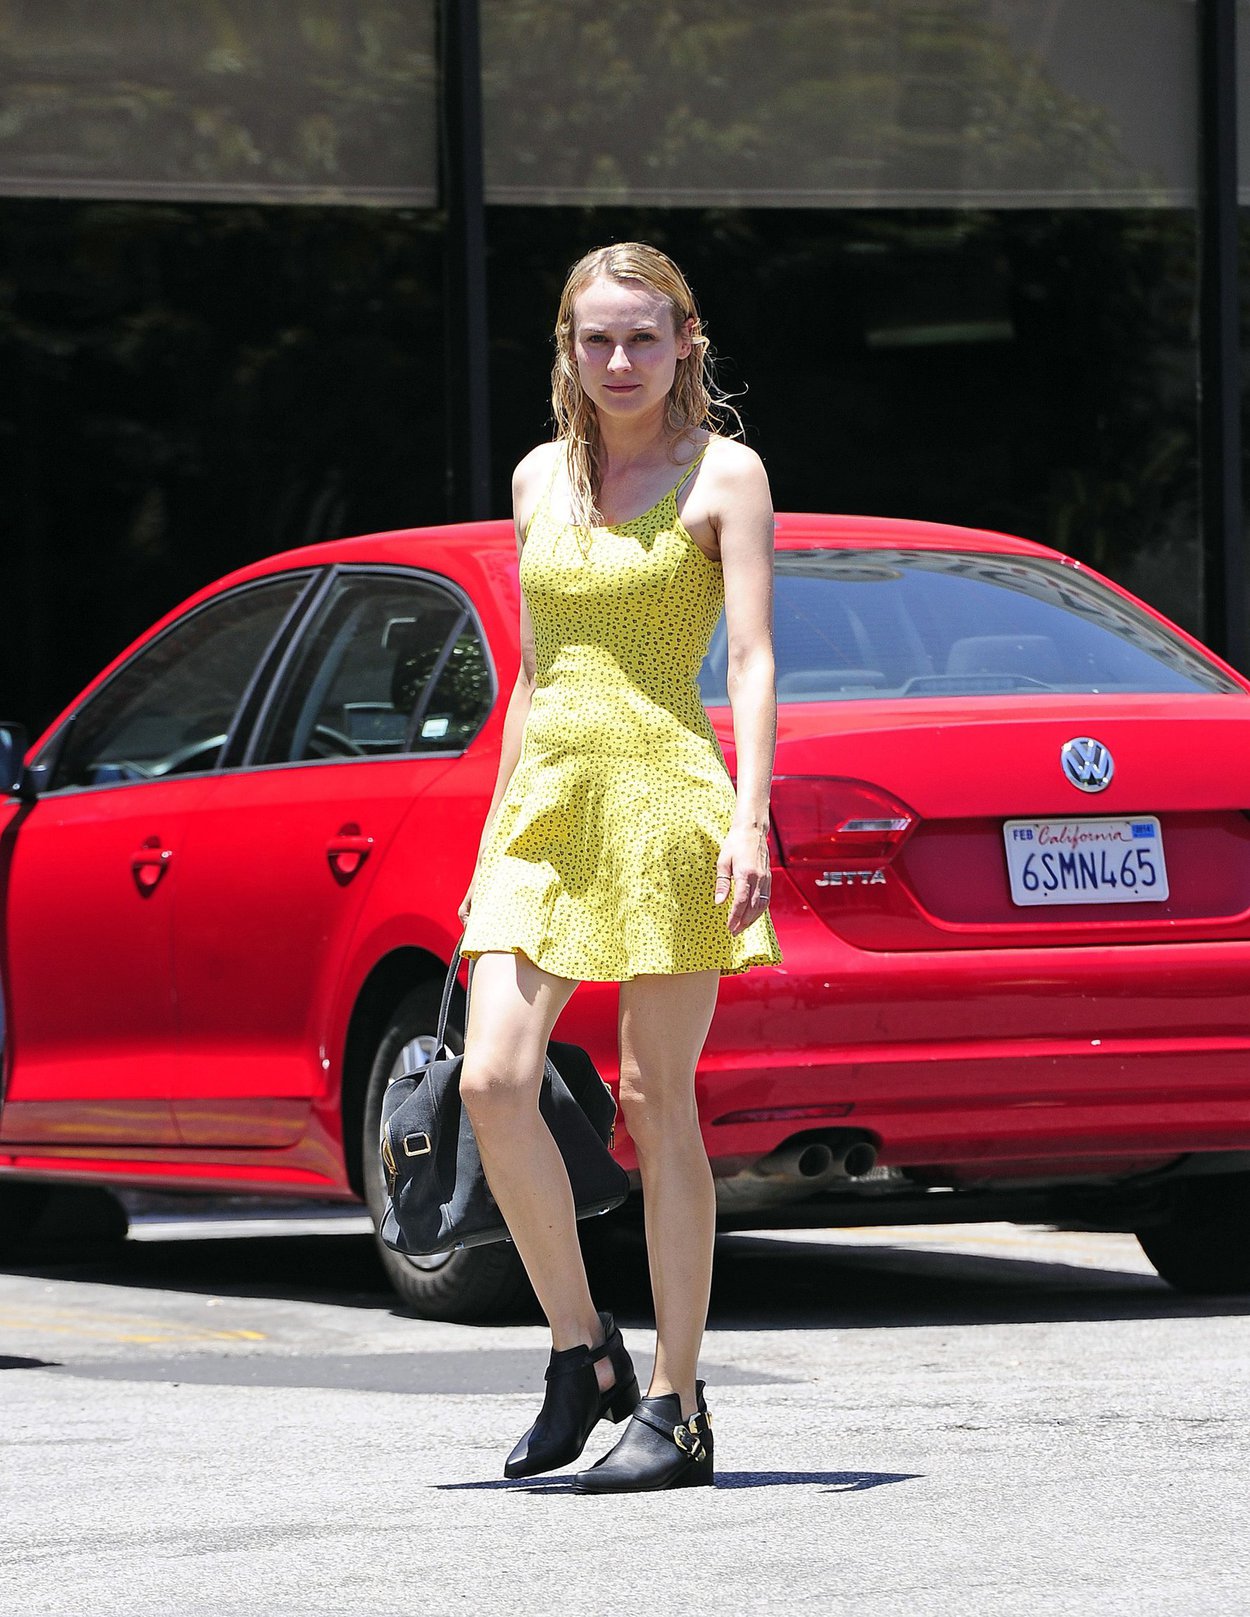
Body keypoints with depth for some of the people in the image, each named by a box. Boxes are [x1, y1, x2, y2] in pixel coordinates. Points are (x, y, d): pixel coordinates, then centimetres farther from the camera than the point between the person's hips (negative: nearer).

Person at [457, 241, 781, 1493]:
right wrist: (496, 824, 16)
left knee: (656, 1104, -4)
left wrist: (750, 820, -20)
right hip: (547, 805, 5)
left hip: (668, 798, -5)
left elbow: (752, 659, -8)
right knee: (493, 1080, -10)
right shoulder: (540, 478, 15)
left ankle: (675, 1406, 1)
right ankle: (582, 1353, 5)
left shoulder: (722, 474, -1)